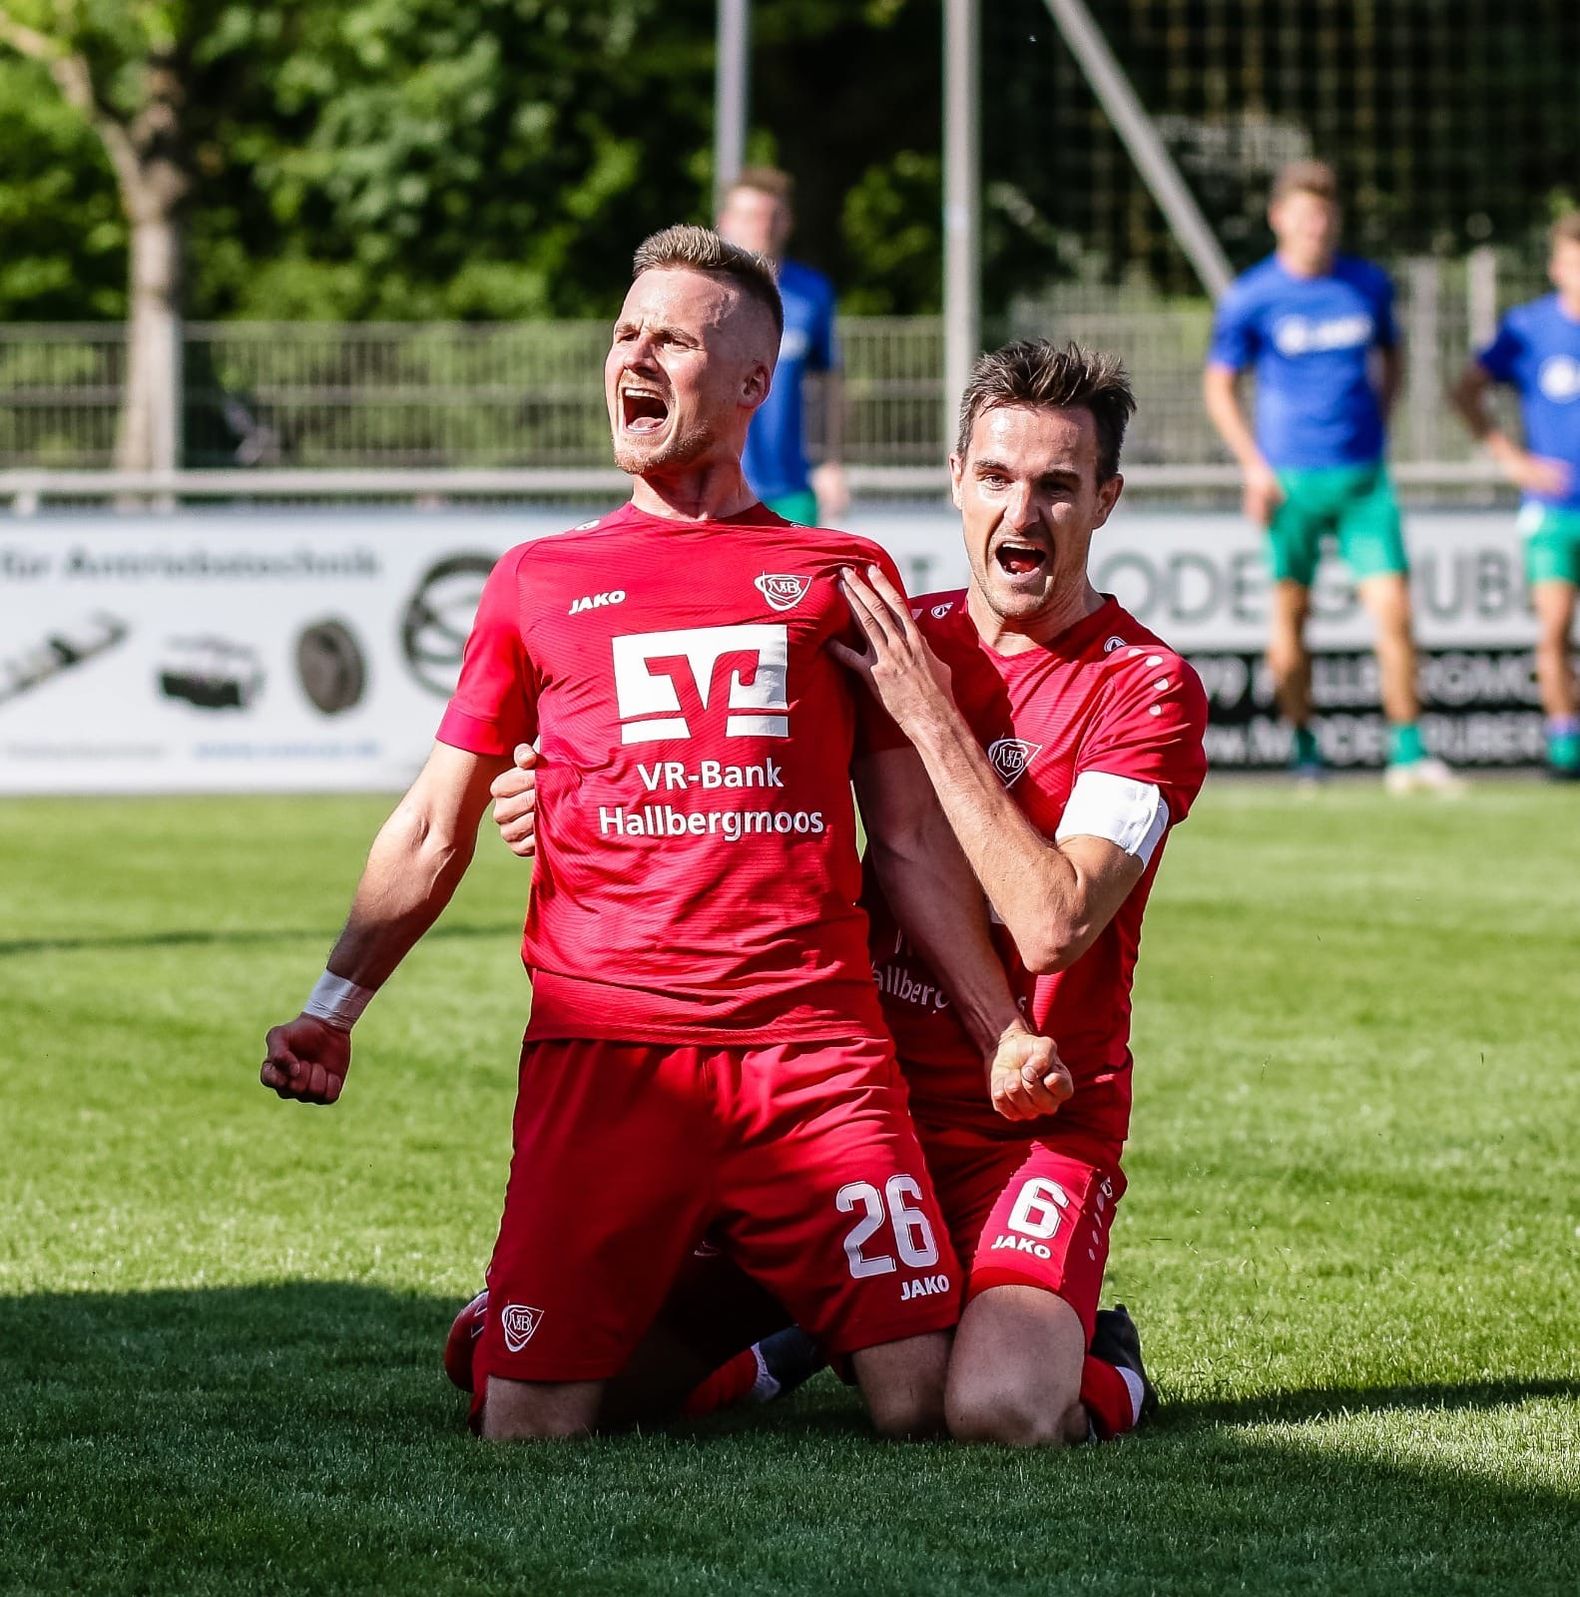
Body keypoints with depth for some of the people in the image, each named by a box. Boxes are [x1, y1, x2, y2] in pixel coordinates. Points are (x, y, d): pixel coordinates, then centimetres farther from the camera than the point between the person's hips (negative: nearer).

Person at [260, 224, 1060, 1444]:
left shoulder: (838, 577, 14)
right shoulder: (539, 583, 15)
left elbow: (910, 840, 17)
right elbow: (435, 832, 16)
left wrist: (1003, 1031, 9)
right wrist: (334, 1004, 3)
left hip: (815, 1045, 0)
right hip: (599, 1053, 0)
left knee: (926, 1404, -11)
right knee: (529, 1425, -11)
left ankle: (747, 1310, 21)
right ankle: (680, 1314, 21)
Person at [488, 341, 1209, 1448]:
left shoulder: (1147, 688, -8)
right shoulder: (900, 638, 7)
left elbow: (1052, 924, -21)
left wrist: (933, 721, -21)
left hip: (1036, 1121, -4)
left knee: (999, 1408, -31)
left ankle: (1099, 1362, 6)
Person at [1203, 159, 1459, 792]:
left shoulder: (1370, 284, 6)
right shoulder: (1250, 297, -3)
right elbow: (1218, 385, 4)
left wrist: (1378, 425, 11)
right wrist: (1256, 466, -4)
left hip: (1365, 477, 2)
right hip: (1292, 477, -2)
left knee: (1393, 610, -8)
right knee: (1290, 616, 2)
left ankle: (1408, 754, -4)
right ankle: (1303, 745, 19)